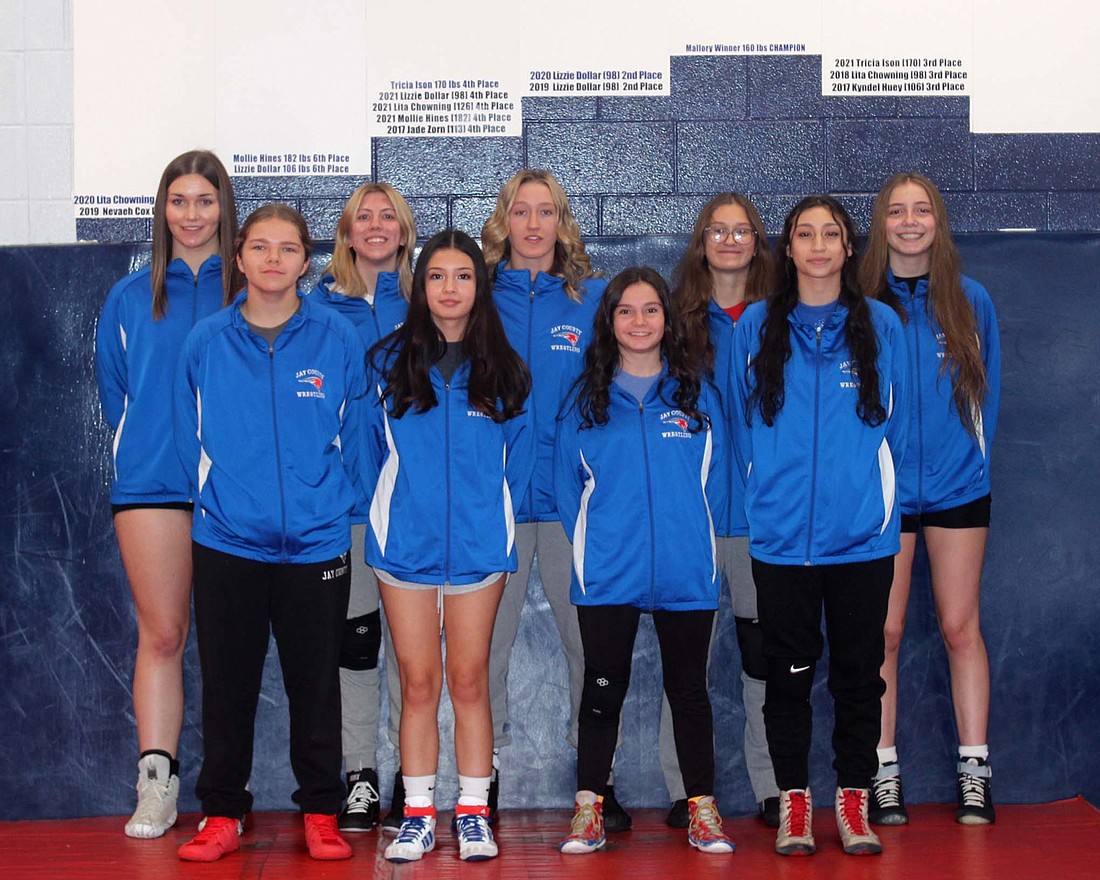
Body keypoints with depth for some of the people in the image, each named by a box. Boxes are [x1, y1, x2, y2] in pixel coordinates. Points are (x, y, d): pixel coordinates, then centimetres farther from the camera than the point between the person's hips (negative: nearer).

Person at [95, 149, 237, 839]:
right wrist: (146, 445, 9)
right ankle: (156, 784, 4)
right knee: (161, 633, 0)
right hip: (151, 483, 1)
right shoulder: (131, 298, 13)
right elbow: (115, 390, 18)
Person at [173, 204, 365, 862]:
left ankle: (322, 813, 20)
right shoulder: (206, 342, 2)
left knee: (316, 685, 8)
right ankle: (223, 812, 21)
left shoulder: (338, 340, -1)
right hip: (227, 542, 1)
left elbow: (353, 435, 5)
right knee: (227, 684, 8)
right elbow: (191, 438, 8)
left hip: (316, 544, -1)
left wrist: (333, 506, 2)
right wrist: (219, 498, 5)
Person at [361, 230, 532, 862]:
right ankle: (419, 815, 12)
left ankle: (474, 813, 13)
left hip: (478, 545, 0)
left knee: (469, 681, 5)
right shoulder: (390, 363, 4)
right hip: (405, 544, 0)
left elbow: (518, 457, 9)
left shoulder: (503, 370, 4)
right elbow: (373, 450, 9)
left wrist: (498, 521, 6)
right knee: (418, 683, 5)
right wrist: (385, 517, 7)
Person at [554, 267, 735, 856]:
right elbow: (567, 483, 7)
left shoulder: (696, 394, 6)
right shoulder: (586, 399, 5)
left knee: (688, 690, 9)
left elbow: (714, 480, 6)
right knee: (603, 690, 6)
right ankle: (588, 809, 15)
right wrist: (589, 546, 0)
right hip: (606, 577, 0)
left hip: (686, 577, 0)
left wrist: (693, 542, -1)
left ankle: (703, 809, 17)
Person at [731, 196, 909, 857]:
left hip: (861, 535, 0)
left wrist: (871, 493, 4)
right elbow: (742, 427, 10)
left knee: (859, 671, 6)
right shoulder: (756, 327, 5)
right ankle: (794, 799, 17)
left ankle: (854, 801, 18)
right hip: (781, 535, 0)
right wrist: (765, 498, 6)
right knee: (789, 672, 6)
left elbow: (895, 425, 9)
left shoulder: (881, 325, 5)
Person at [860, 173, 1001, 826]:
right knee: (883, 632, 2)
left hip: (958, 486, 1)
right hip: (880, 490, -1)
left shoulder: (971, 300, 4)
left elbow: (988, 390, 10)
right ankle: (884, 774, 10)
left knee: (960, 627, 5)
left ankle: (975, 772, 13)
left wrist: (974, 457, 3)